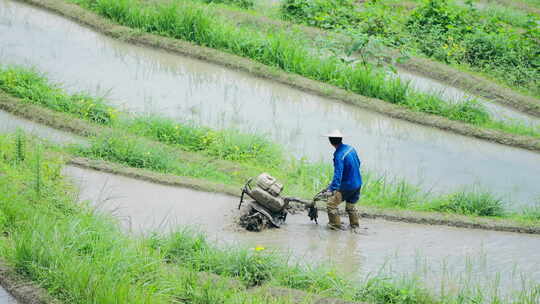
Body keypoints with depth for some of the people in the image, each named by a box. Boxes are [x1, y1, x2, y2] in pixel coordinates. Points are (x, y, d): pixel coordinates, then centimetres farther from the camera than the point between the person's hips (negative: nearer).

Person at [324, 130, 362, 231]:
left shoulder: (339, 155, -25)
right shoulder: (350, 148, -1)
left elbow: (338, 173, -35)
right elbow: (358, 163, 15)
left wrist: (332, 188, -41)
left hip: (347, 186, -8)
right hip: (358, 184, 8)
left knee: (331, 205, 2)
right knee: (351, 206, 25)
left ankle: (335, 224, 9)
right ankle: (355, 226, 34)